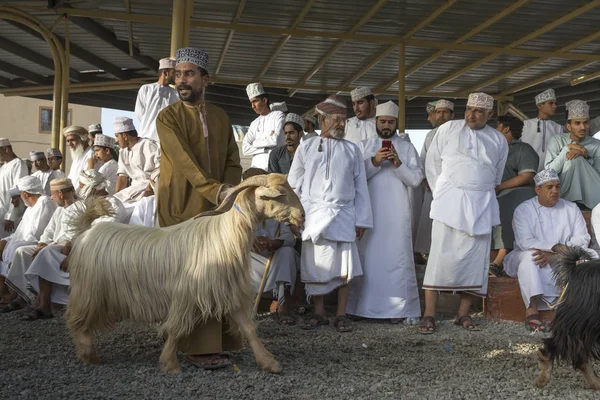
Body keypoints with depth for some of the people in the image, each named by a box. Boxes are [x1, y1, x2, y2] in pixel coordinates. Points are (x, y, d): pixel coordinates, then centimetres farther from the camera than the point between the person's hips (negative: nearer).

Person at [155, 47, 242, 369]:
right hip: (181, 208, -4)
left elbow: (233, 161, 12)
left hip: (216, 208, 4)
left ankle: (220, 336, 13)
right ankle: (200, 347, 0)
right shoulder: (168, 117, -2)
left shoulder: (221, 117, 14)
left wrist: (228, 191, -8)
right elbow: (184, 161, -16)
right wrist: (216, 191, -28)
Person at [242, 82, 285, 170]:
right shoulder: (254, 123, 20)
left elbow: (276, 140, -8)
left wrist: (254, 143, 5)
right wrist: (266, 149, -5)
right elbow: (245, 149, 8)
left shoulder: (278, 115, 7)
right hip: (257, 166, 4)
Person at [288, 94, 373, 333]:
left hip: (343, 215, 0)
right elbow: (293, 185, 11)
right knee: (314, 265, 2)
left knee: (344, 266, -2)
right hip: (314, 215, 0)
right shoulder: (306, 148, 9)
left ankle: (341, 314, 9)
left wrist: (362, 220, 4)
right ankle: (319, 313, 14)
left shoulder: (352, 150, 10)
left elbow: (360, 187, 9)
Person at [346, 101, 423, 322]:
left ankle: (398, 308, 0)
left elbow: (416, 179, 1)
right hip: (369, 212, 1)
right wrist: (374, 161, -13)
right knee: (367, 257, 2)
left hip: (396, 214, 0)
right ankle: (363, 307, 9)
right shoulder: (363, 146, 11)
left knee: (396, 258, -4)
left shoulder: (407, 147, 10)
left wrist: (398, 163, -13)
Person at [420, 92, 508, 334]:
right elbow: (432, 163, 6)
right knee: (442, 256, -8)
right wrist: (440, 194, 3)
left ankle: (463, 314, 12)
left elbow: (497, 176, 20)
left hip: (482, 205, 3)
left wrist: (486, 194, 12)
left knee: (475, 258, 2)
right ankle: (429, 315, -6)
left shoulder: (498, 140, 13)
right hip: (450, 201, -3)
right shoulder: (448, 129, 6)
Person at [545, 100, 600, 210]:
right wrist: (567, 148, -19)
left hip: (588, 193, 2)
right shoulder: (557, 140, -1)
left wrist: (583, 154, -17)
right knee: (574, 159, -23)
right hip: (564, 193, -2)